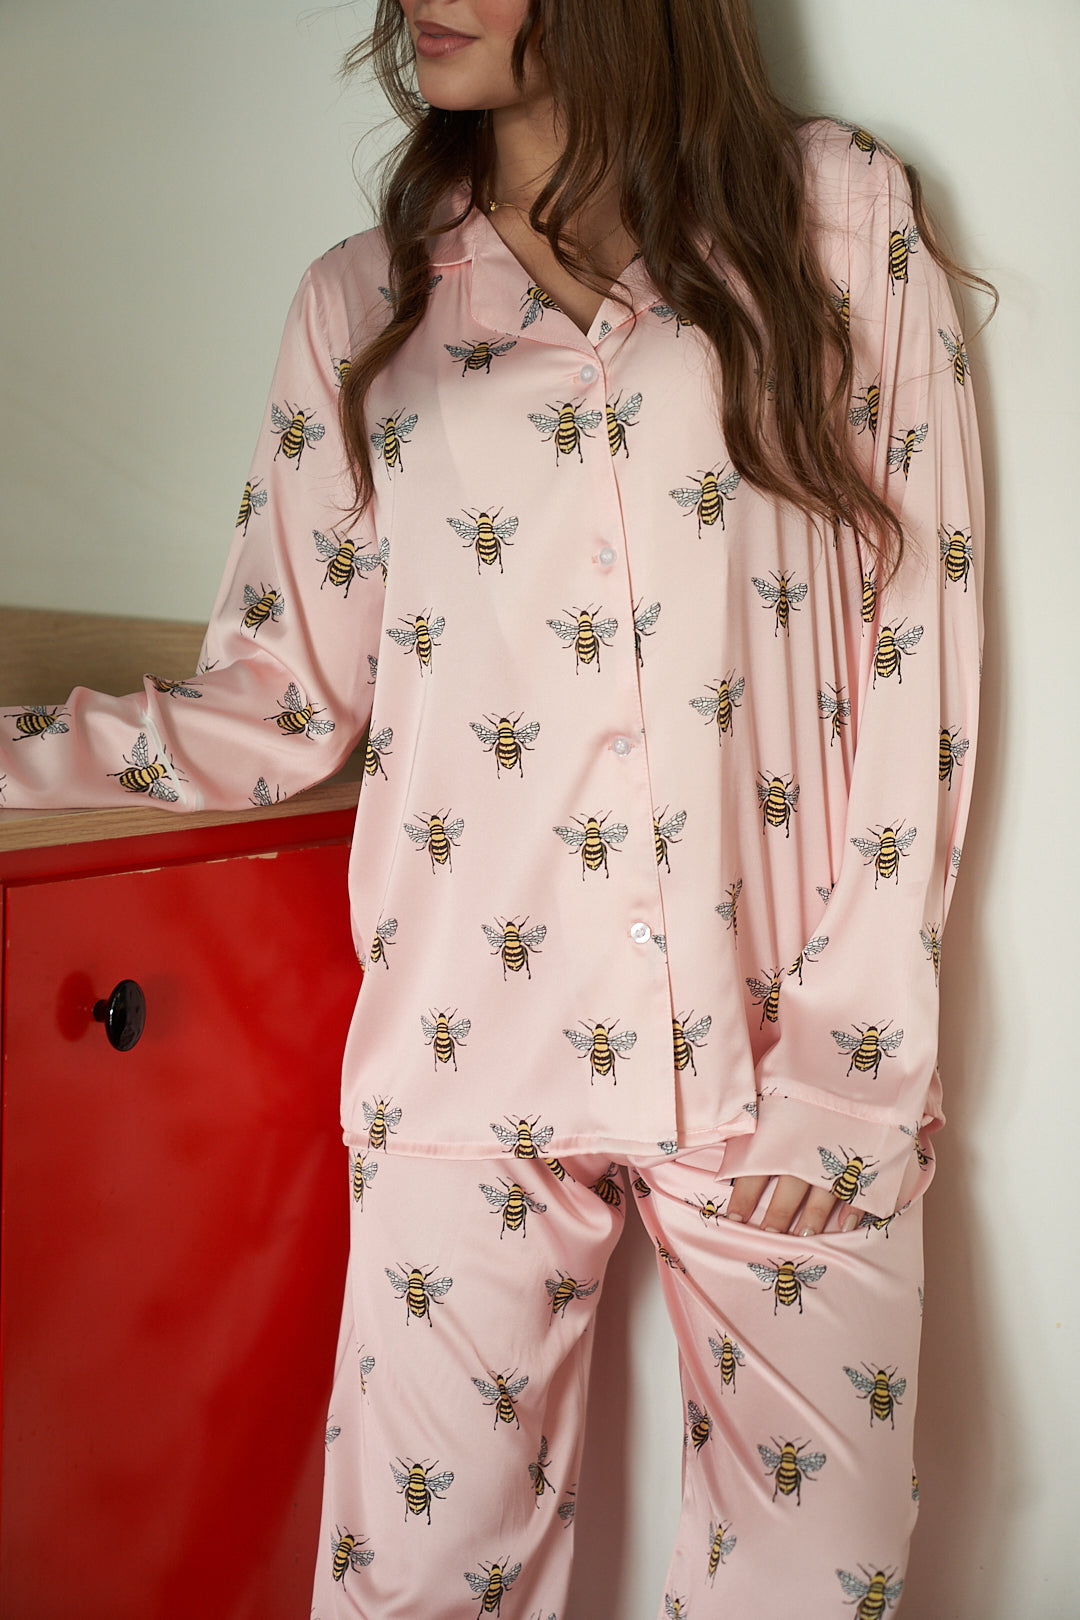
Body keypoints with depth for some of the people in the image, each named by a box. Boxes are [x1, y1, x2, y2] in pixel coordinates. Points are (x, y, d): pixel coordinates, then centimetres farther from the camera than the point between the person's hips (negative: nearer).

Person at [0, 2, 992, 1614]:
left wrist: (851, 1054, -5)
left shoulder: (839, 212, 6)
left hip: (782, 1050, -1)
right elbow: (280, 699, 9)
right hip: (476, 1050, 1)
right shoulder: (362, 300, 11)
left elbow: (917, 649, 1)